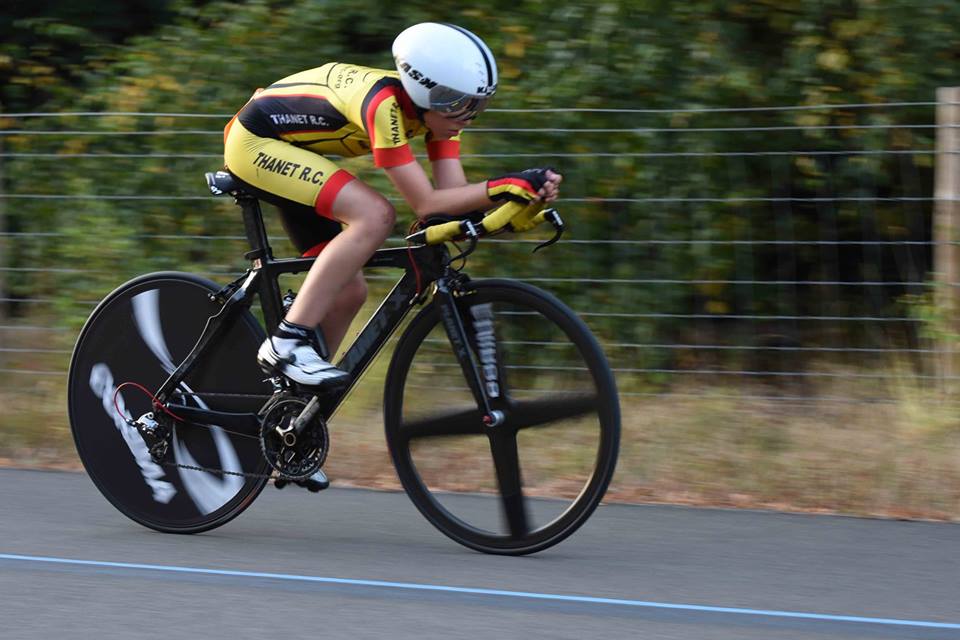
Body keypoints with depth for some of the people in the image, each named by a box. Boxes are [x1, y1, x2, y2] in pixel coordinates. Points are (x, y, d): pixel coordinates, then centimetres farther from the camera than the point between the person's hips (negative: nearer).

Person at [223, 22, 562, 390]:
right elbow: (427, 204, -33)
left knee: (348, 291, 4)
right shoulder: (383, 105, -33)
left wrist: (527, 194, -28)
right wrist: (508, 186, -40)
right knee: (374, 216, -28)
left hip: (288, 151, 9)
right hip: (255, 142, -9)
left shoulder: (436, 104, -9)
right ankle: (287, 343, -25)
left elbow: (455, 195, -13)